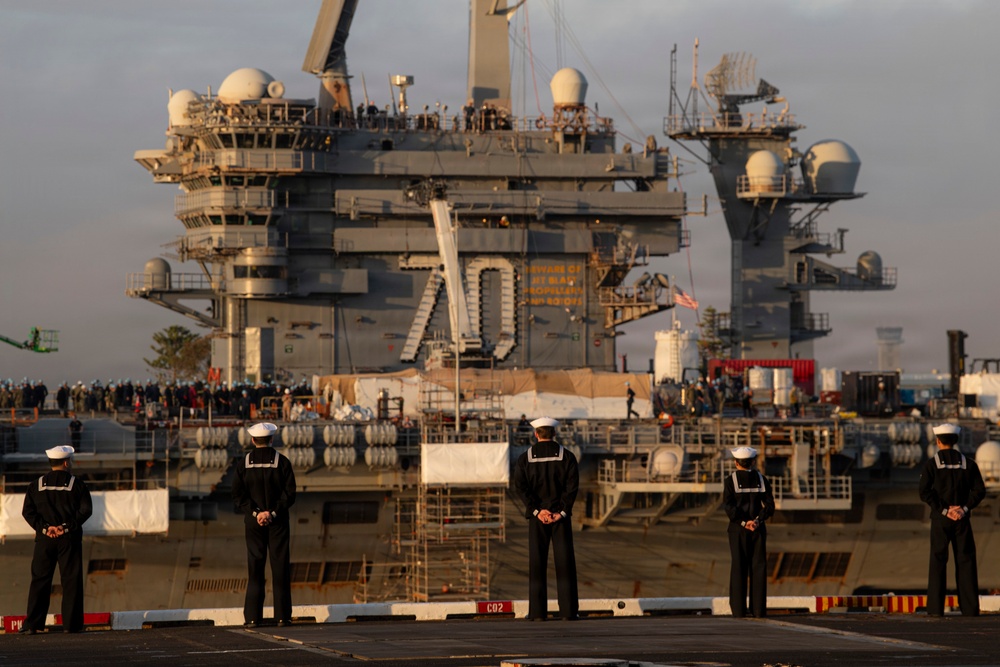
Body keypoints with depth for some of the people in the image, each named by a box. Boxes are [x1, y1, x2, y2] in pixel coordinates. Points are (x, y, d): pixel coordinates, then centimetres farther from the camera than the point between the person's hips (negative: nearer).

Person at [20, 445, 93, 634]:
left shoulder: (37, 485, 6)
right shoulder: (76, 484, 0)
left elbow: (28, 511, -1)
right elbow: (86, 510, -8)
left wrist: (44, 528, -6)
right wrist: (67, 526, -9)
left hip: (44, 539, 2)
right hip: (70, 538, -2)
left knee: (39, 581, 5)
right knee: (71, 580, 3)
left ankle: (32, 624, 0)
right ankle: (71, 623, -1)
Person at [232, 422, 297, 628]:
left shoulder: (243, 463, 0)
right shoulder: (282, 462, -3)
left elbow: (238, 495, -5)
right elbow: (289, 494, -9)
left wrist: (255, 512, -9)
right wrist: (273, 513, -10)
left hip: (253, 522, 1)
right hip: (278, 522, -1)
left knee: (255, 568, 4)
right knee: (280, 567, 3)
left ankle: (252, 616, 1)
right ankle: (282, 615, 1)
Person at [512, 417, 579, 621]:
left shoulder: (525, 458, 2)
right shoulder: (566, 456, 1)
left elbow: (520, 487, -8)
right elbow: (572, 486, -8)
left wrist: (537, 510, -10)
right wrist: (562, 512, -9)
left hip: (537, 515, 0)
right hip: (561, 514, 0)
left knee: (537, 564, 3)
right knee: (565, 563, 2)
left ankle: (538, 611, -1)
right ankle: (568, 610, -2)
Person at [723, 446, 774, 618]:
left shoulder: (730, 481, -4)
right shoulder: (761, 480, 4)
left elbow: (729, 507, -13)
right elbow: (770, 506, -3)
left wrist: (743, 523, -11)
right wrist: (757, 520, -11)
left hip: (738, 529, -2)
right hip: (758, 529, 2)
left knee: (739, 568, 0)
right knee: (758, 567, 3)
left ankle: (738, 609, -3)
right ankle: (759, 608, -1)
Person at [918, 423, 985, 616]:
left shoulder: (931, 464, -2)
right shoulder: (967, 463, 4)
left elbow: (925, 493, -11)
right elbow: (979, 491, -4)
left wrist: (944, 510, -10)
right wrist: (964, 509, -9)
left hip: (940, 519, -1)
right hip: (962, 520, 1)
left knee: (938, 561, 1)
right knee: (965, 561, 4)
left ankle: (936, 607, -4)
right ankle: (970, 607, -1)